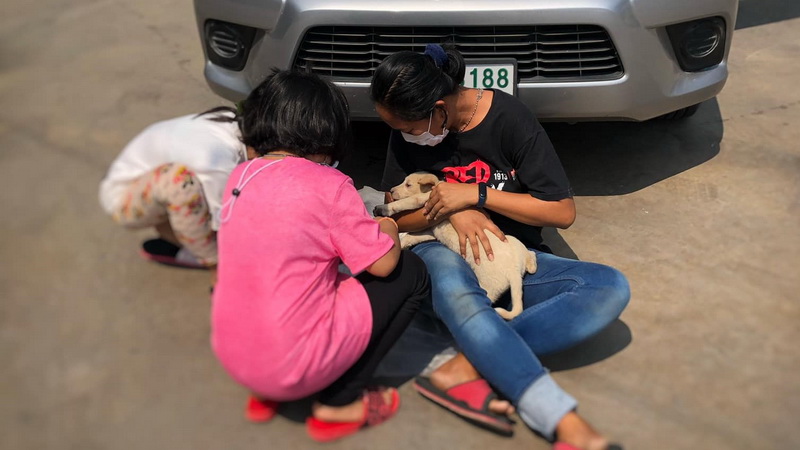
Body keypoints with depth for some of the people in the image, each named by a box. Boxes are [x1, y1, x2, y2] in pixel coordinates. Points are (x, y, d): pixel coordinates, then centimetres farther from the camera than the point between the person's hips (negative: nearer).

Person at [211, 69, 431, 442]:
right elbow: (383, 263, -9)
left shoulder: (240, 176, 3)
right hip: (295, 365, -7)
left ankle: (266, 393, 18)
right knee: (411, 274, 5)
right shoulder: (329, 186, -16)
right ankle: (340, 402, 5)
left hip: (230, 356, 7)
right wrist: (389, 229, 12)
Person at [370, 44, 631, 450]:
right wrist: (449, 212, -18)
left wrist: (476, 195, -17)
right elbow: (392, 220, 2)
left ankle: (468, 367, -38)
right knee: (451, 281, -39)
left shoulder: (510, 119, -11)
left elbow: (563, 212, -11)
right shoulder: (407, 133, -2)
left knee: (611, 287, -26)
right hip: (442, 253, 0)